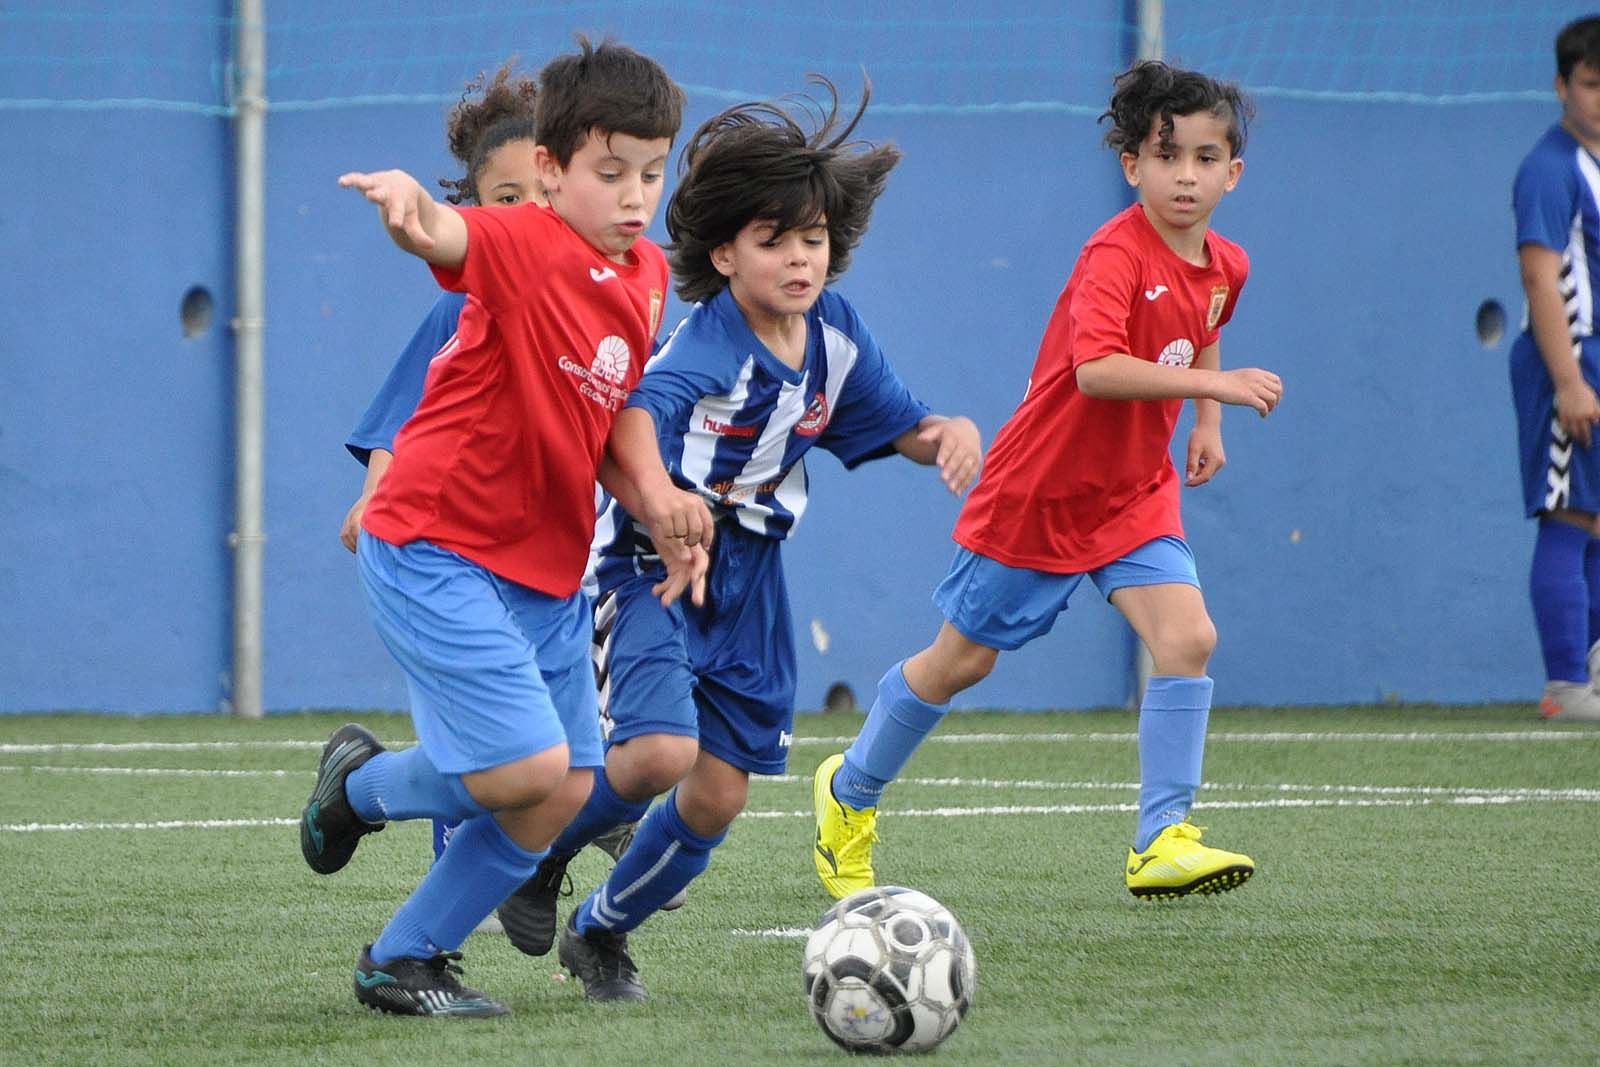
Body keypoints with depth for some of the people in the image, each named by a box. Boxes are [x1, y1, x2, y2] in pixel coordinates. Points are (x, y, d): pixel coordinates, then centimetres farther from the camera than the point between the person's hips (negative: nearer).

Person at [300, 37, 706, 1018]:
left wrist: (657, 498, 2)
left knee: (567, 793, 5)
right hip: (436, 552, -8)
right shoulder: (521, 244, -16)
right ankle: (362, 782, 13)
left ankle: (405, 960, 20)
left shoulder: (647, 278, 7)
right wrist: (413, 208, -64)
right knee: (531, 768, -18)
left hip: (546, 569, 8)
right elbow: (448, 238, -40)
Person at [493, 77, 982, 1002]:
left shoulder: (836, 334, -1)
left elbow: (898, 425, 13)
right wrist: (661, 501, -61)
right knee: (661, 751, -26)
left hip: (748, 577, 7)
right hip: (654, 566, -7)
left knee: (719, 798, 7)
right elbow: (635, 416, -41)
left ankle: (604, 931, 32)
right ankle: (543, 852, 5)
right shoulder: (711, 345, -23)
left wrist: (951, 432, -11)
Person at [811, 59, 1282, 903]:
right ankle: (849, 792, 31)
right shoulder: (1115, 255, -24)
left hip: (1133, 494, 6)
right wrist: (1214, 384, -44)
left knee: (1187, 638, -16)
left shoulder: (1225, 269, 1)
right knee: (963, 659, 7)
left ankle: (1162, 841, -14)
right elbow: (1095, 368, -40)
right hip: (1038, 489, -6)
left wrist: (1207, 424, 15)